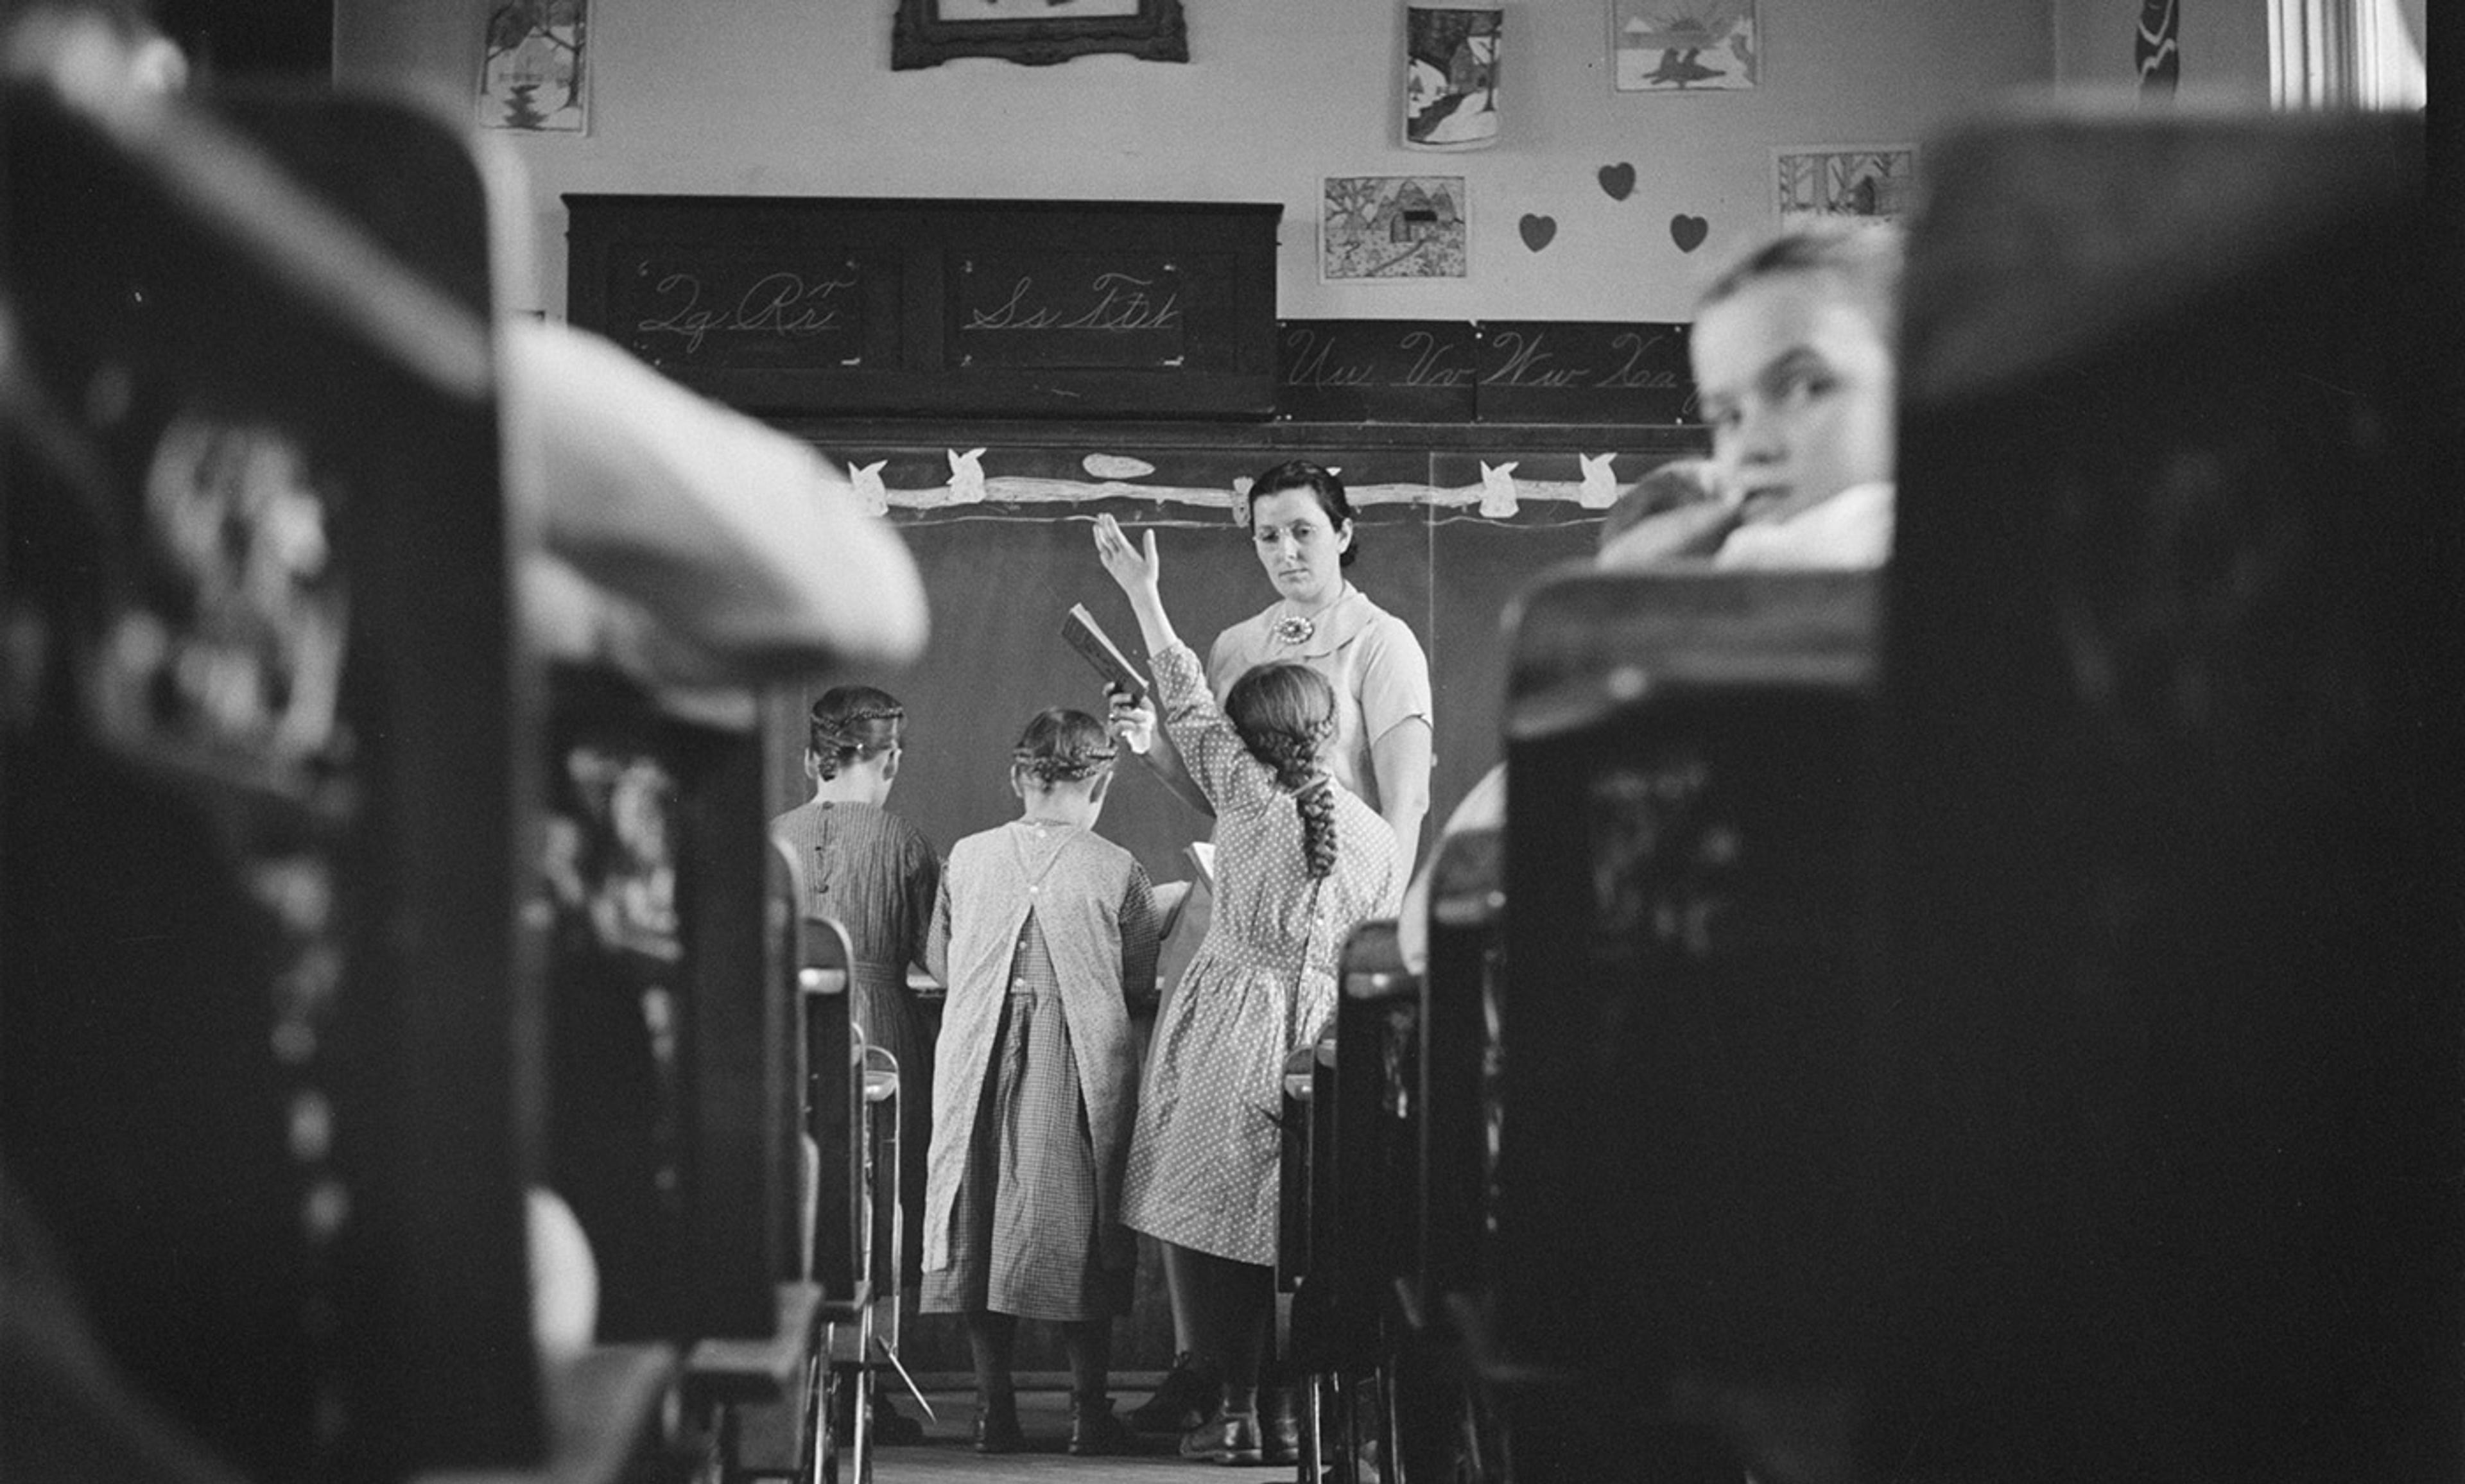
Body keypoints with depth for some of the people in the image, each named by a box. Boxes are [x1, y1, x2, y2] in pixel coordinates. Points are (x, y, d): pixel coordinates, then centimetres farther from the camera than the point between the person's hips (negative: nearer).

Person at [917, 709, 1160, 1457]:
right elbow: (1139, 984, 3)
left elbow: (937, 960, 12)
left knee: (983, 1221, 9)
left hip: (980, 1060, 2)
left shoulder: (967, 857, 1)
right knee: (1078, 1227, 6)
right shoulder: (1117, 870, -5)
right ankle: (1089, 1408, 8)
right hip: (1083, 1066, -2)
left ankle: (993, 1406, 10)